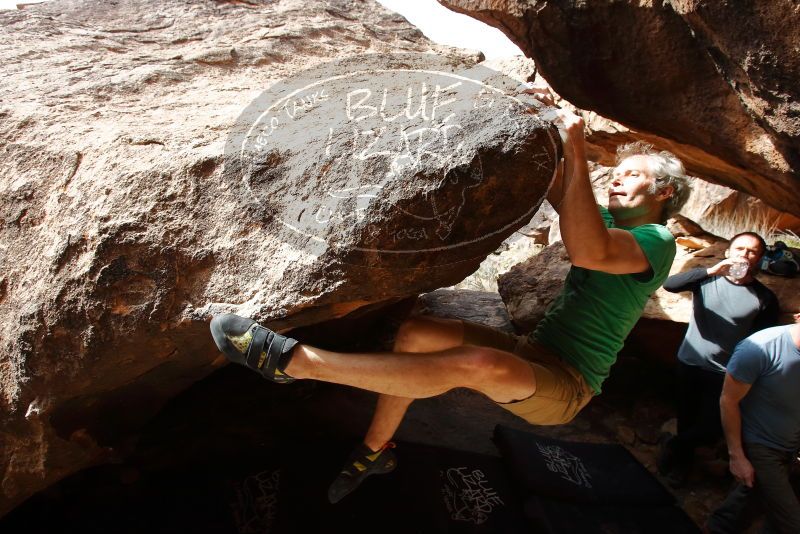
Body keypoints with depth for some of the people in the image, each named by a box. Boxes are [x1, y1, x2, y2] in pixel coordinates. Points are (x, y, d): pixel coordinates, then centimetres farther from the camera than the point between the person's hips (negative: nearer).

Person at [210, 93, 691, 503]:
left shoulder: (657, 241, -10)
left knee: (475, 364, -38)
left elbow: (588, 252, -31)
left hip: (566, 387, -7)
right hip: (532, 354, 8)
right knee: (416, 332, -12)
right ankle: (376, 449, 4)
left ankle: (292, 360, -37)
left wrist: (576, 148, -30)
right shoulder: (609, 223, 15)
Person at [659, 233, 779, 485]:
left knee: (711, 429, 0)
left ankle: (674, 447, 28)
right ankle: (683, 459, 42)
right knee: (686, 420, 17)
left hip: (724, 374, -1)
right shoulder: (707, 278, -5)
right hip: (689, 363, 1)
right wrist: (711, 270, -30)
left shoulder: (765, 298, -5)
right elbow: (670, 284, -23)